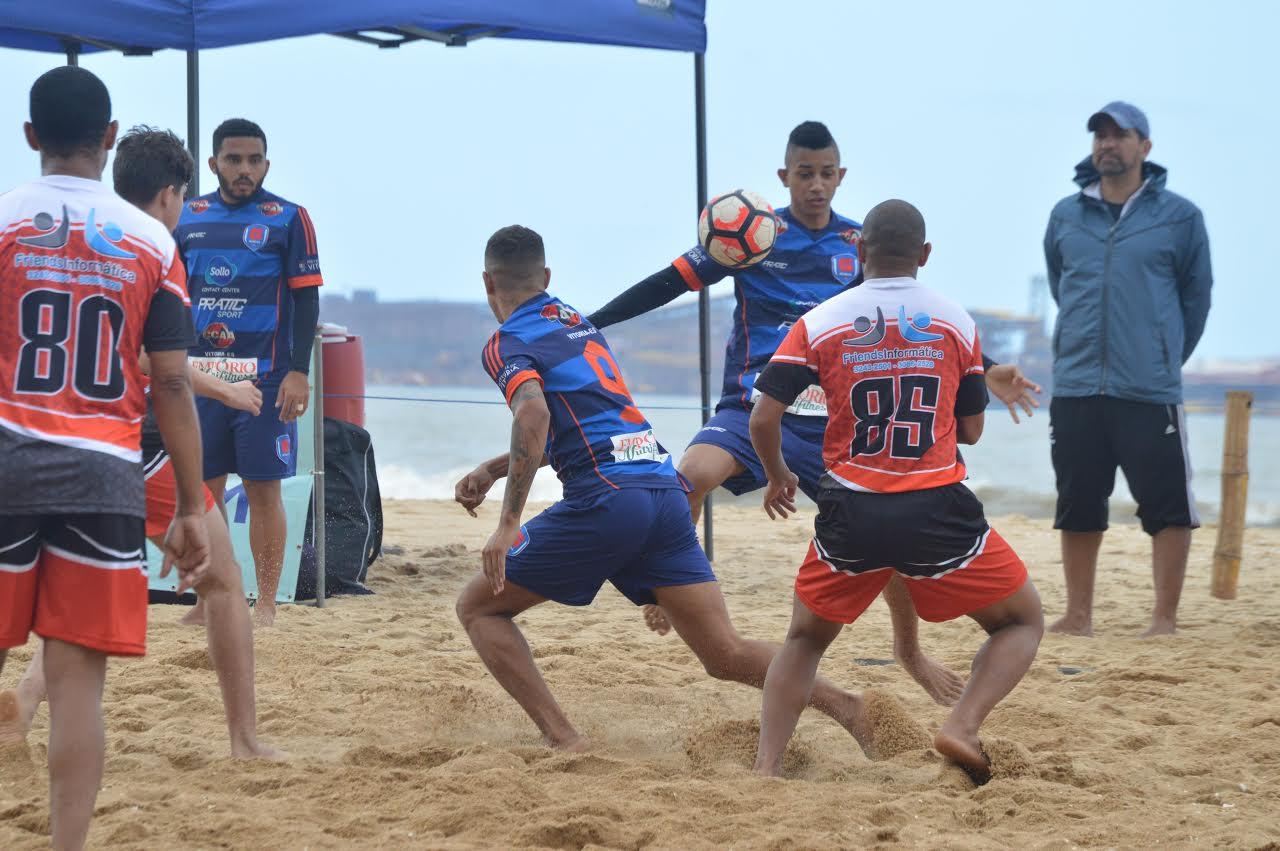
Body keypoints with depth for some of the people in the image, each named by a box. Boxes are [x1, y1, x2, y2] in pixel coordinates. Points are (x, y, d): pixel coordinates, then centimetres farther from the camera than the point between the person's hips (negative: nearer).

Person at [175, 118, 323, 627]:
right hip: (199, 375, 4)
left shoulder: (288, 218, -1)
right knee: (203, 488, 5)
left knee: (263, 489, -3)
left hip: (265, 377, -4)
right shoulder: (189, 218, 10)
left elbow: (306, 298, -3)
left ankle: (266, 605, 2)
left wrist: (298, 371, -11)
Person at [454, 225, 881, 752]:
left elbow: (533, 417, -18)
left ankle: (561, 739, -2)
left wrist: (507, 524, -19)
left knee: (478, 607, 10)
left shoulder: (507, 343, 3)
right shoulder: (578, 323, 26)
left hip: (605, 498, -7)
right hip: (667, 491, 7)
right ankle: (845, 706, -12)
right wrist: (491, 470, 39)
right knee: (726, 654, 5)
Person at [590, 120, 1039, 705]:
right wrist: (587, 325, -6)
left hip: (833, 422, 3)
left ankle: (909, 651, 24)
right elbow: (670, 283, 0)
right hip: (753, 408, -3)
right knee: (693, 473, -34)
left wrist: (981, 372, 9)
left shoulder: (861, 244, 7)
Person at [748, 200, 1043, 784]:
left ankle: (765, 767, 5)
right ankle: (963, 725, -9)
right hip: (937, 512, -1)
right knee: (1023, 621, 16)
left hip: (851, 516, 1)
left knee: (805, 641, 22)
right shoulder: (957, 323, 4)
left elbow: (763, 417, -4)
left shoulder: (818, 323, 1)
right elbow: (970, 430, 11)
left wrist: (777, 476, 16)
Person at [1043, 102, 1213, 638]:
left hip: (1150, 391, -3)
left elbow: (1196, 295, 8)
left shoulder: (1179, 217, 0)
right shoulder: (1066, 216, 7)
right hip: (1075, 389, 3)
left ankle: (1166, 616, 4)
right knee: (1078, 506, 8)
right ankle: (1079, 614, 18)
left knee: (1167, 505, -4)